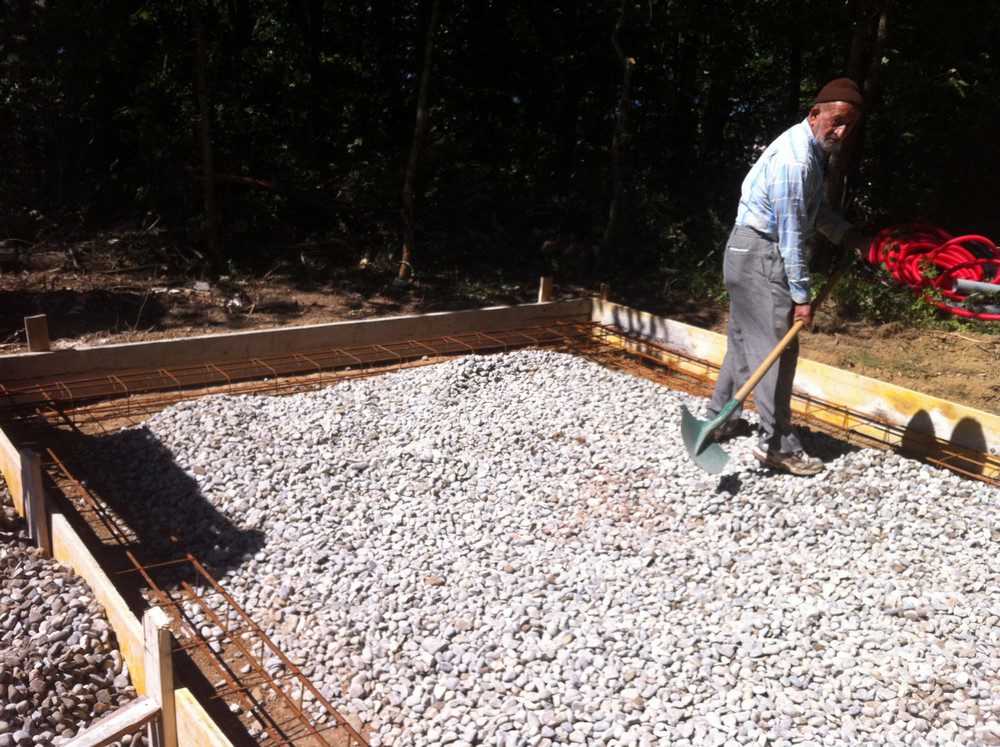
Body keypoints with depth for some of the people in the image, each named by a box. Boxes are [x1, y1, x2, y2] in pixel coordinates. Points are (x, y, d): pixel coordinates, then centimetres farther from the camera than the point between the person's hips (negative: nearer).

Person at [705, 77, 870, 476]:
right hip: (759, 254, -11)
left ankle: (722, 418, 25)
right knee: (776, 347, -10)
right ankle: (778, 443, -7)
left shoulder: (814, 149, 12)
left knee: (744, 340, 15)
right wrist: (801, 296, -19)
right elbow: (790, 233, -22)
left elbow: (814, 208, 24)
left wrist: (845, 232, 8)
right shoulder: (794, 159, -21)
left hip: (746, 251, 11)